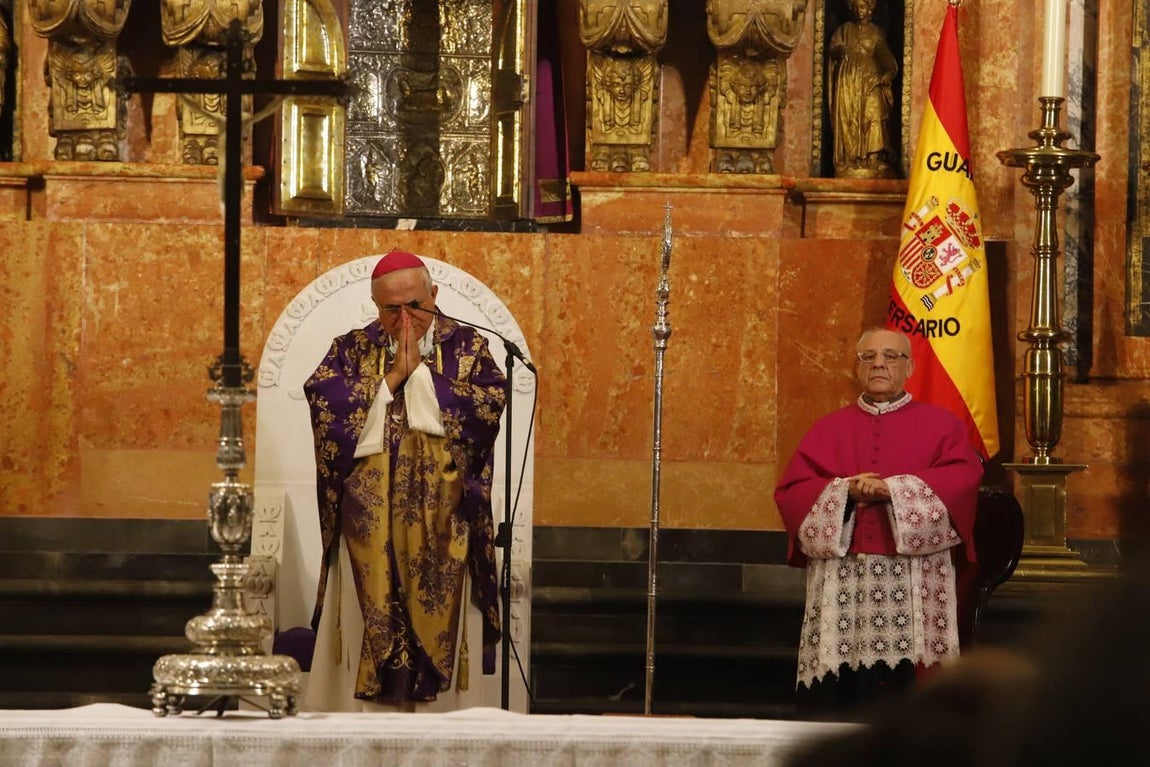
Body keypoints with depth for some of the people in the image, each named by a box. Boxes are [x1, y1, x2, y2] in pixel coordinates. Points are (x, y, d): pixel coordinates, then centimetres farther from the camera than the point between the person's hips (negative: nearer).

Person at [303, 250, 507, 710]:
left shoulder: (467, 348, 7)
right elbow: (321, 400, -9)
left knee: (437, 623, -2)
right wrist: (394, 375, -10)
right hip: (369, 520, 1)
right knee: (369, 626, -1)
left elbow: (489, 405, -10)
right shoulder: (351, 350, 9)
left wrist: (420, 371, -8)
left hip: (439, 520, 0)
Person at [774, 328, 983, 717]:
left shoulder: (939, 424, 12)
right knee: (837, 695, -5)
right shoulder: (828, 429, 18)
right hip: (840, 580, 2)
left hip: (913, 580, -2)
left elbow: (963, 477, -5)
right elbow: (790, 491, 7)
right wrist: (843, 490, -11)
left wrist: (893, 489, -15)